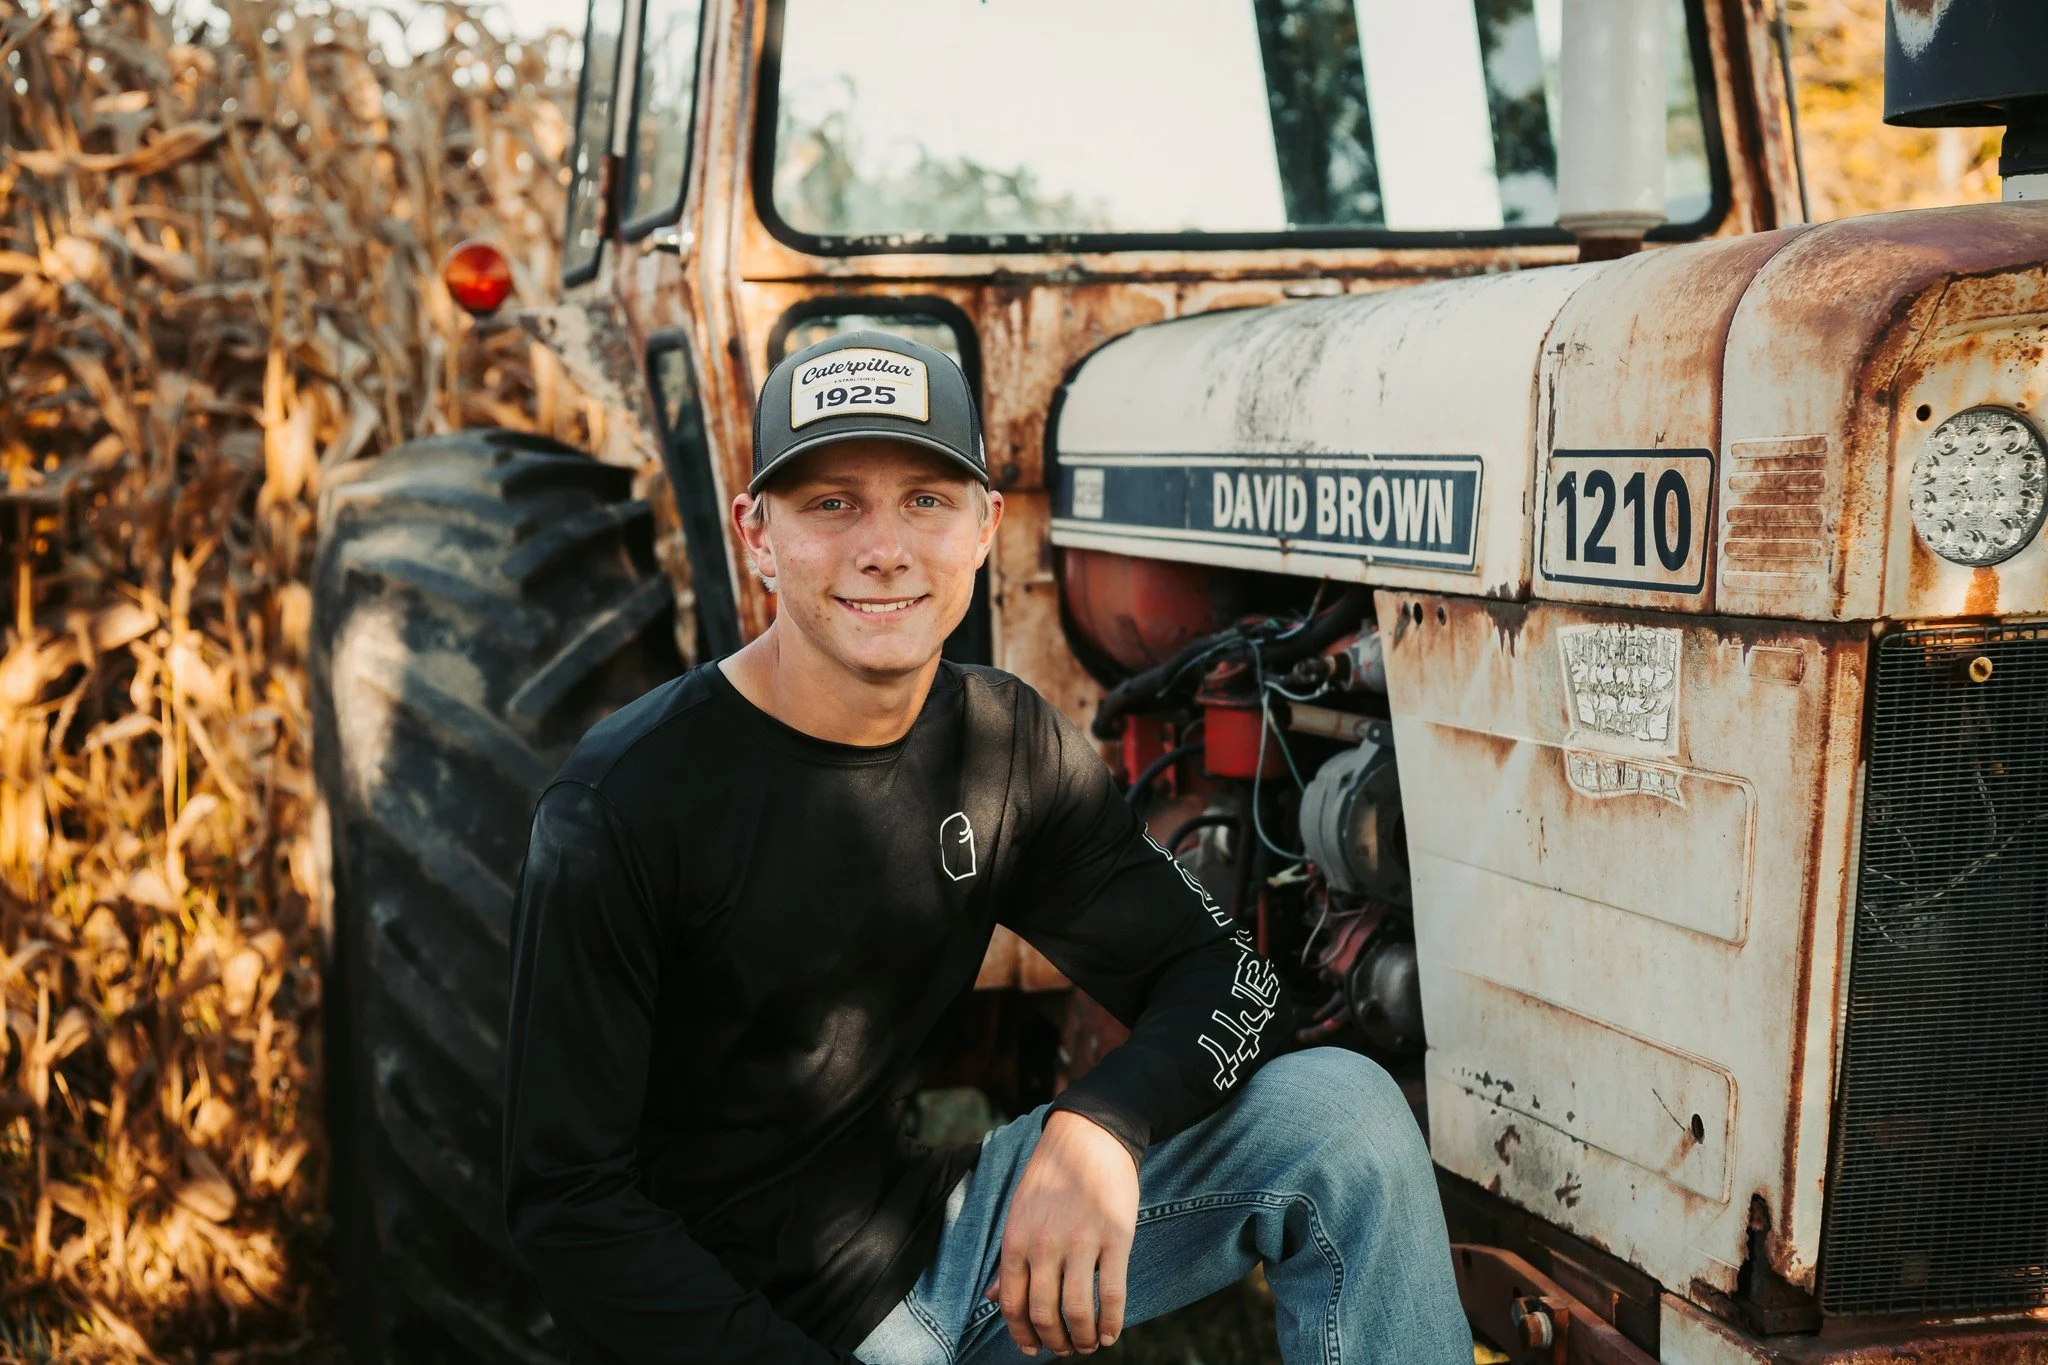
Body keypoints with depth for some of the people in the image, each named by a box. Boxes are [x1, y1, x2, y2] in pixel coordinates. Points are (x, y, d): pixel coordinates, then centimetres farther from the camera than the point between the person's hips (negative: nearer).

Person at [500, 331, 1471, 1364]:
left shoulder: (1009, 747, -1)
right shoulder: (621, 805, -18)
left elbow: (1227, 978, -1)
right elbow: (566, 1201, -16)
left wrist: (1103, 1127, -23)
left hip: (946, 1232, 5)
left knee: (1341, 1112, -9)